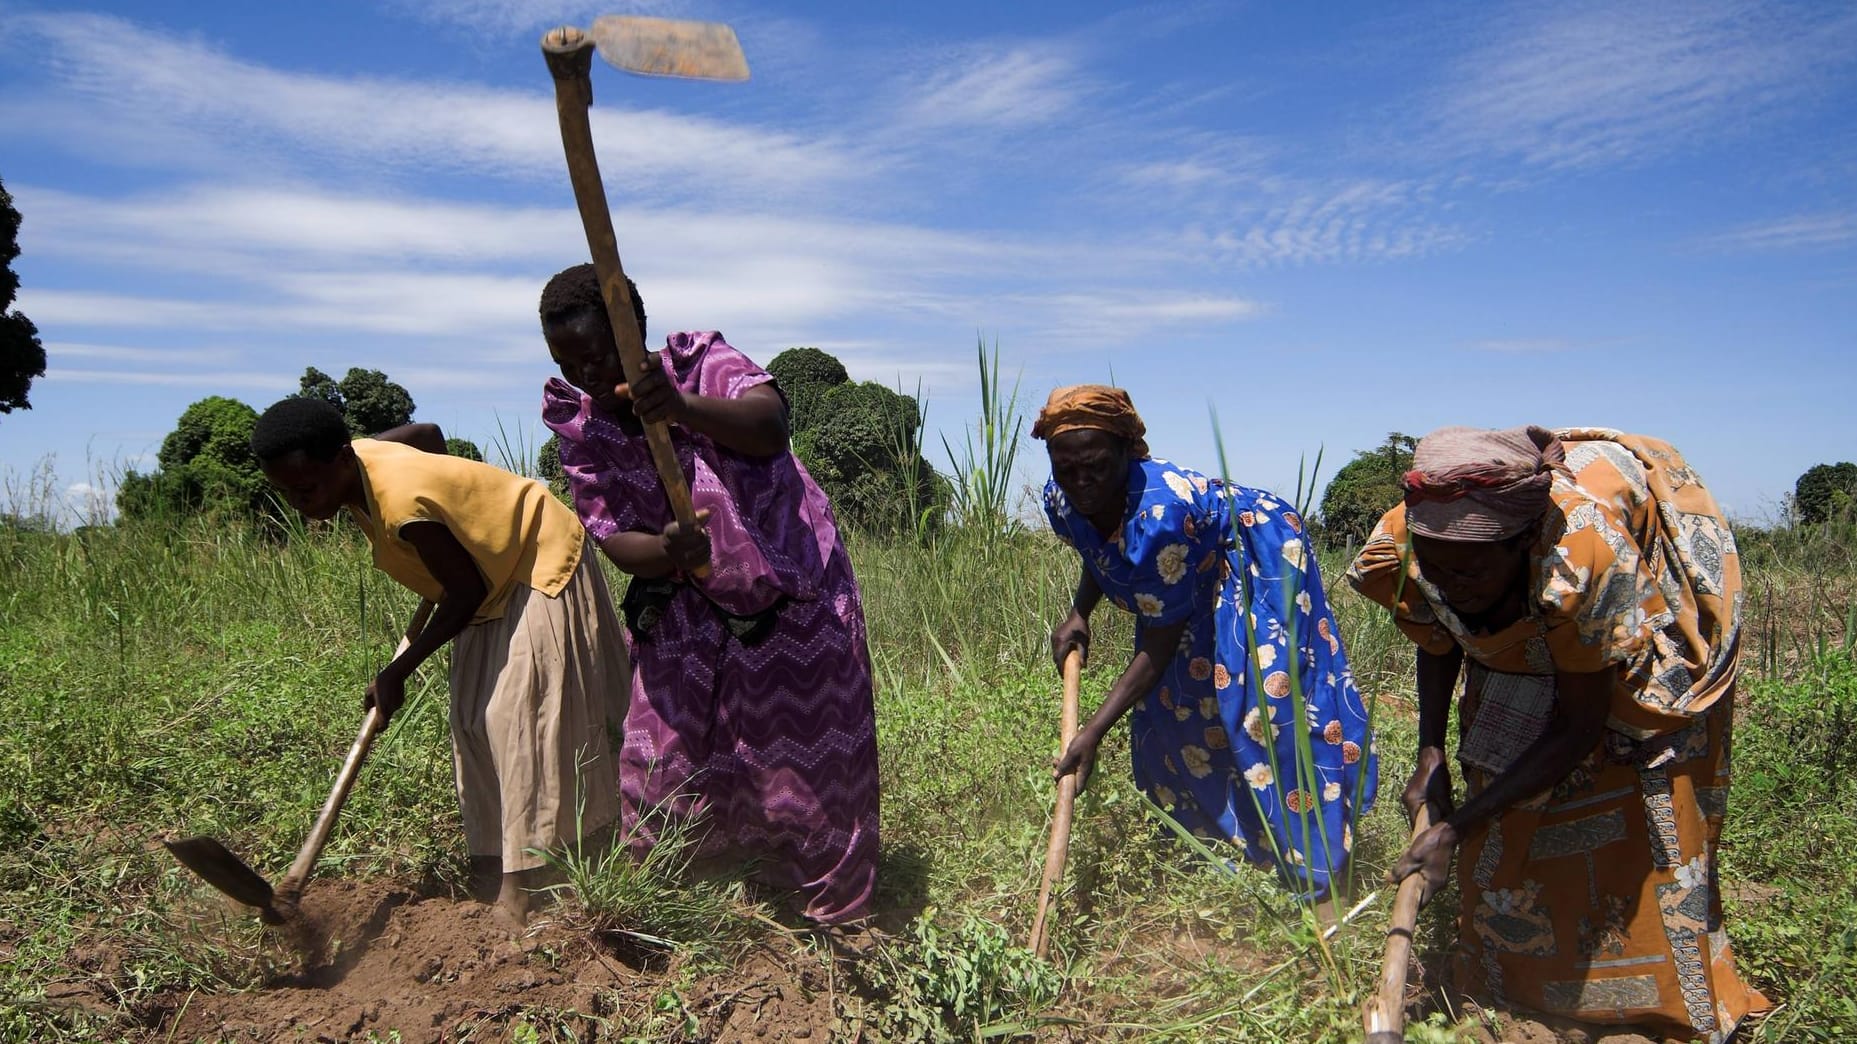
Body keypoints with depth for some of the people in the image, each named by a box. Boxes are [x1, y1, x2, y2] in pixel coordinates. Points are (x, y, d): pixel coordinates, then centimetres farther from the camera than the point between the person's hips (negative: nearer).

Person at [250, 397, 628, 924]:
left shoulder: (404, 507, -35)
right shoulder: (357, 461, -9)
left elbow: (466, 592, -24)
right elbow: (429, 433, 11)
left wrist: (397, 672, -17)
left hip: (540, 567, -10)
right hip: (498, 572, 10)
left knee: (523, 716, -11)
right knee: (476, 717, 8)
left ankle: (521, 888, -9)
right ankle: (492, 868, 15)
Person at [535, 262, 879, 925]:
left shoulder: (706, 366, -21)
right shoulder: (579, 423, -8)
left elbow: (771, 427, -43)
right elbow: (610, 537, -14)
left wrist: (684, 408, -63)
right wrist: (663, 554, -37)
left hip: (795, 601, -4)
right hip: (686, 609, 4)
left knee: (813, 767, 4)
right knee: (662, 768, 6)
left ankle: (835, 912, 24)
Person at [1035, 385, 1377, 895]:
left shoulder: (1157, 516, -41)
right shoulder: (1060, 500, -17)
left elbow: (1161, 645, -34)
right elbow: (1098, 558, 9)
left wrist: (1094, 731, -35)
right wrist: (1078, 614, -10)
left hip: (1254, 556, -8)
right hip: (1194, 580, 8)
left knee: (1267, 696, -17)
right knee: (1169, 699, 6)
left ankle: (1312, 866, -9)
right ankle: (1205, 829, 23)